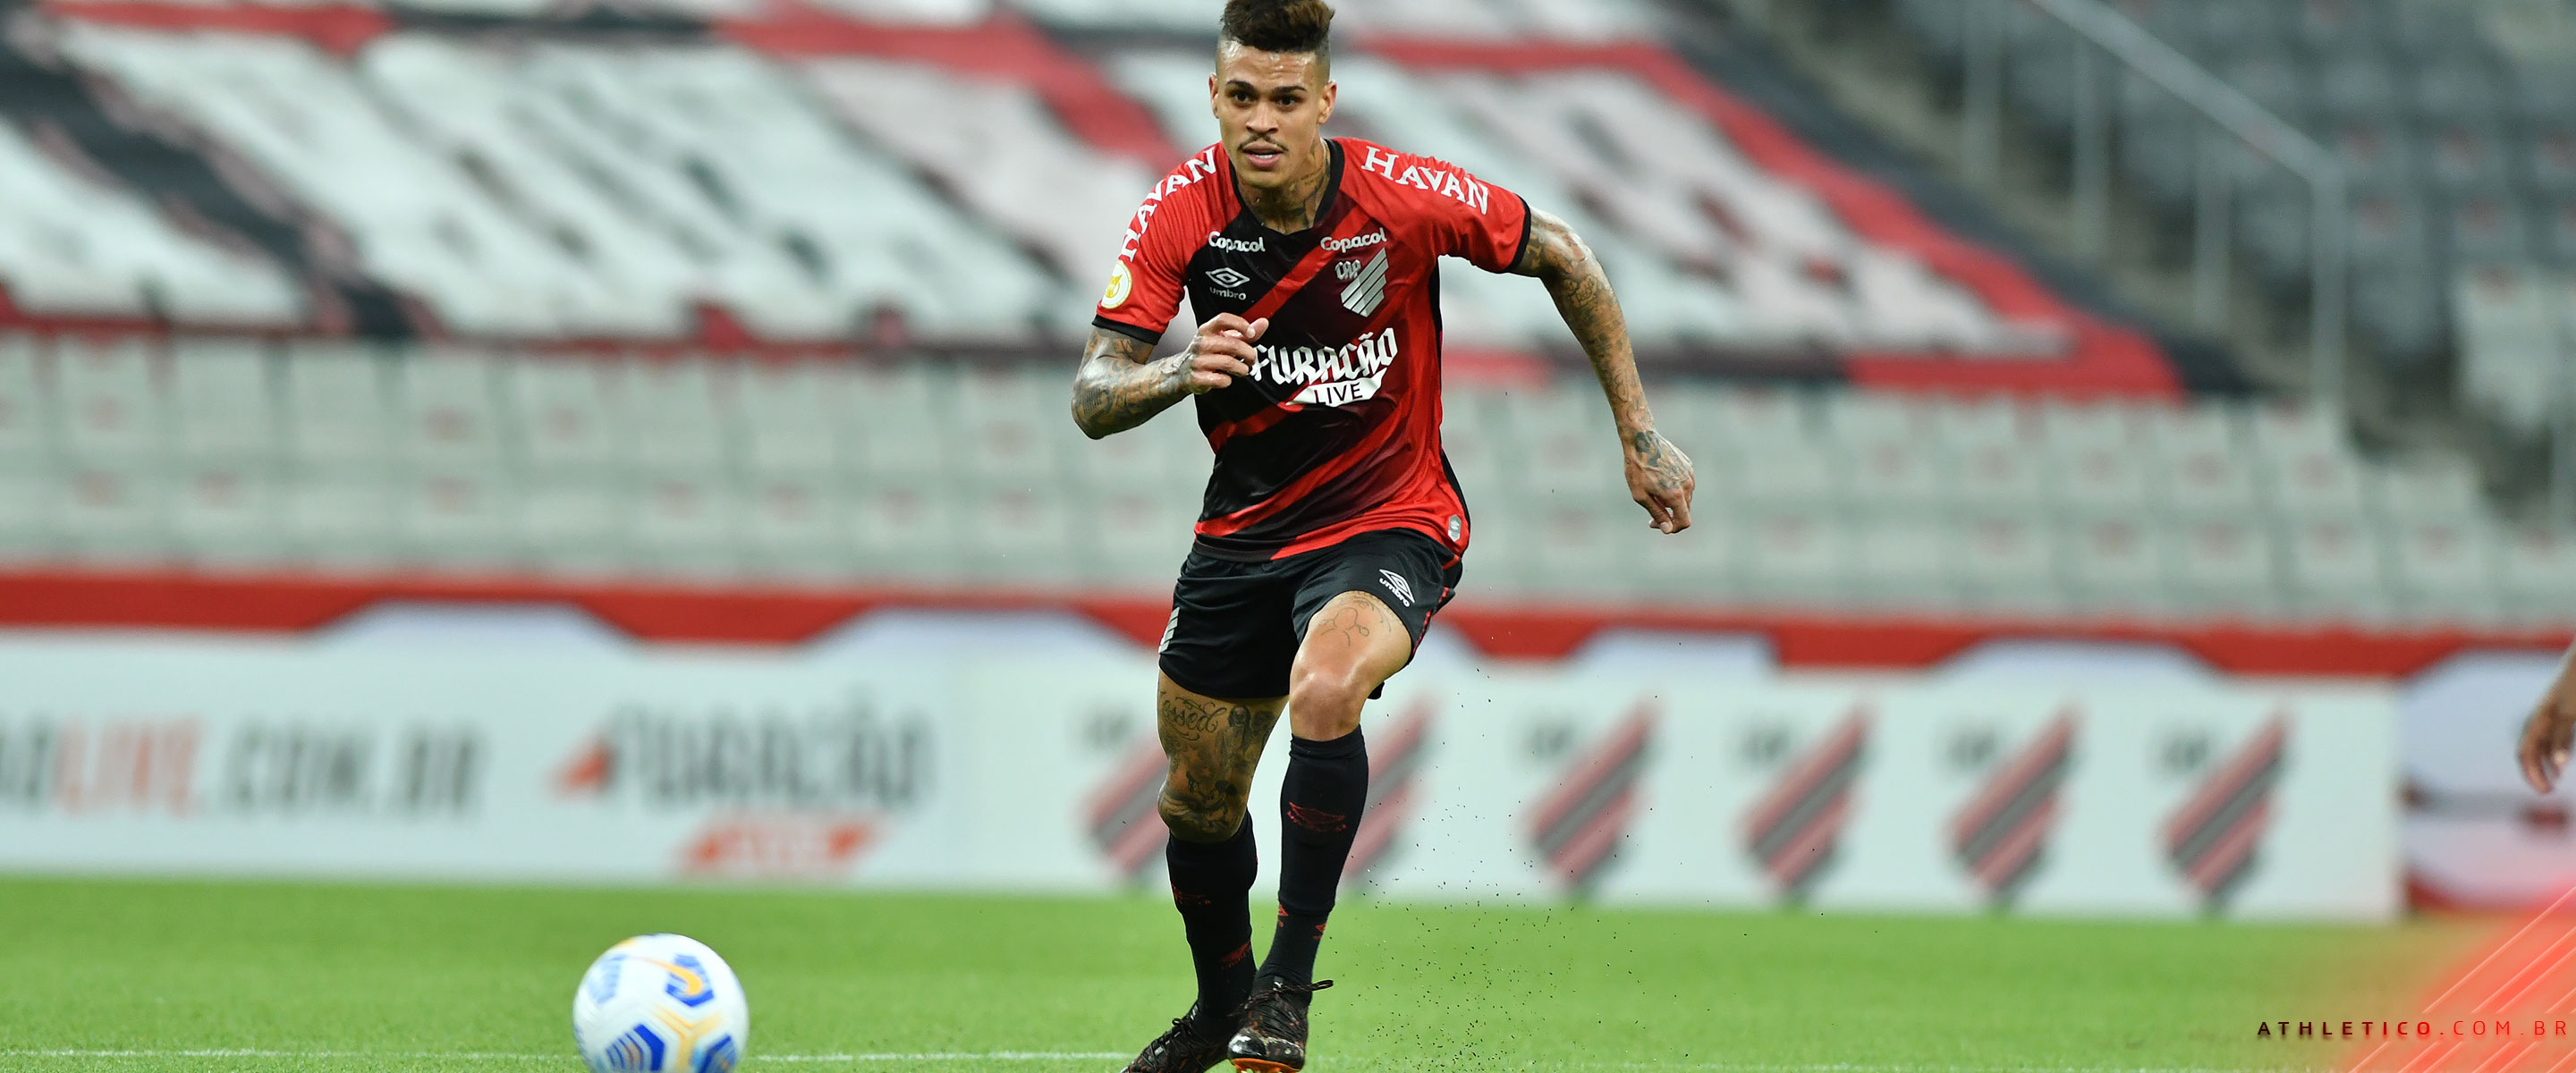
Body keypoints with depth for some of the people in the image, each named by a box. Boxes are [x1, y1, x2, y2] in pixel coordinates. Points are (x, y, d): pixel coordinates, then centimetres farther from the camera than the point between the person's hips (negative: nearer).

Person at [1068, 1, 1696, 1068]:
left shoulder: (1404, 198, -21)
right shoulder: (1181, 213, -16)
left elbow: (1560, 257, -4)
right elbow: (1093, 400, -19)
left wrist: (1638, 434, -2)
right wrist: (1177, 373, -42)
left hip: (1389, 521, -4)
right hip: (1244, 530, 4)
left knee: (1323, 689, -34)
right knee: (1198, 797, 12)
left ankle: (1288, 986, -23)